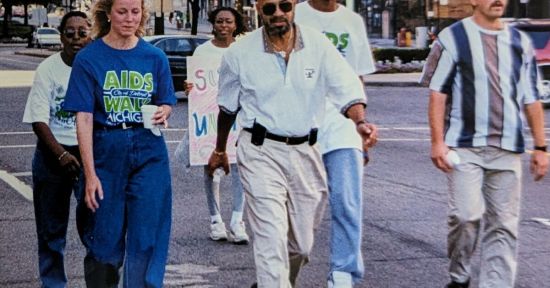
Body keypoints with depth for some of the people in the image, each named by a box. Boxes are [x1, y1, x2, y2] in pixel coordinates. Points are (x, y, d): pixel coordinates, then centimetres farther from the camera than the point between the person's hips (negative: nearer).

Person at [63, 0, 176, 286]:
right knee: (105, 241, 7)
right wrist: (90, 174, -13)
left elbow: (166, 103, 13)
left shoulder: (154, 57, 4)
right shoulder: (89, 58, -4)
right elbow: (84, 118, -7)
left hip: (149, 154, 2)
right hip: (106, 153, -2)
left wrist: (162, 113, -13)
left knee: (147, 240, 0)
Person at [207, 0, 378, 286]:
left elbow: (347, 90, -9)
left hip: (305, 152, 3)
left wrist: (360, 122, -30)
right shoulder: (240, 53, -3)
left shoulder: (318, 45, -4)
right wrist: (219, 150, 22)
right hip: (261, 152, -2)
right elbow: (228, 107, 12)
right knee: (272, 239, -13)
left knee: (301, 242, 14)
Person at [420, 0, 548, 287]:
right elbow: (438, 93, -1)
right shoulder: (453, 38, 1)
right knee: (466, 215, -10)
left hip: (507, 149, 4)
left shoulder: (520, 42, 12)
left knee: (503, 224, 2)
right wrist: (437, 141, -9)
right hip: (465, 147, -4)